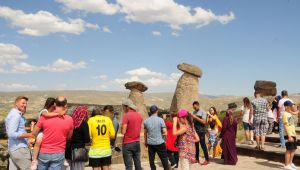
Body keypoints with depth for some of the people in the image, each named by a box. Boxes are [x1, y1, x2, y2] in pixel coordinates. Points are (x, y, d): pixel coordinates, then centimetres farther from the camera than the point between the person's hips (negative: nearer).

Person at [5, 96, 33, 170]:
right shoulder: (15, 115, -15)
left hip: (13, 148, 10)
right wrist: (28, 135, -22)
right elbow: (11, 134, -23)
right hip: (19, 149, -10)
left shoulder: (13, 113, 18)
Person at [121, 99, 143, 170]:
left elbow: (123, 132, -15)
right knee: (138, 164, 12)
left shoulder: (126, 115, -13)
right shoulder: (139, 115, 7)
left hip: (128, 144, -6)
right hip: (137, 143, 6)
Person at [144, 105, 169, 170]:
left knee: (151, 160, 12)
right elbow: (164, 132, -11)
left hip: (150, 143, 3)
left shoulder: (146, 121, 1)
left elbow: (145, 133, 8)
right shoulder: (160, 120, -9)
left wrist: (145, 142, 21)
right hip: (159, 143, -3)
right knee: (164, 159, 8)